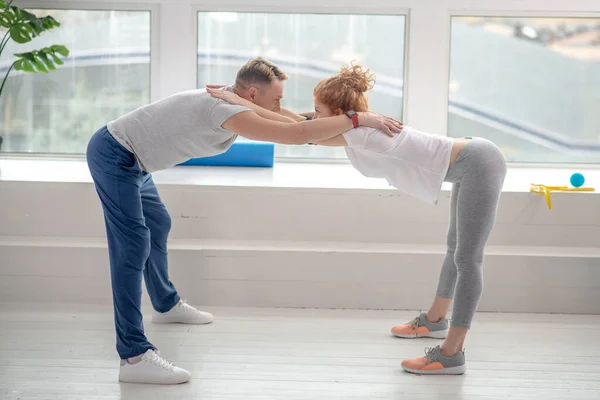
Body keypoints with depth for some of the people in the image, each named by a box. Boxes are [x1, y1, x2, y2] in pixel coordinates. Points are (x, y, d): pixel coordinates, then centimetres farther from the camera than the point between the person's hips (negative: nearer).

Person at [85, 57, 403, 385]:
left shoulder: (233, 103, 3)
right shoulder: (226, 111, -28)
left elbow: (294, 126, 11)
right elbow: (297, 135, -36)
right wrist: (360, 119, -31)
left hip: (128, 158, 11)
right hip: (113, 156, -11)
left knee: (157, 225, 25)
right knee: (134, 245, -16)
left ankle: (166, 304, 48)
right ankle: (134, 357, -17)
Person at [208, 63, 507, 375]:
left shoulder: (360, 132, -22)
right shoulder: (360, 129, 5)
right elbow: (303, 126, 12)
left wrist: (240, 102, -18)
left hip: (477, 165, -10)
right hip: (471, 163, 10)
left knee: (467, 259, -6)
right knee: (457, 248, 24)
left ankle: (451, 354, -1)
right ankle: (434, 319, 41)